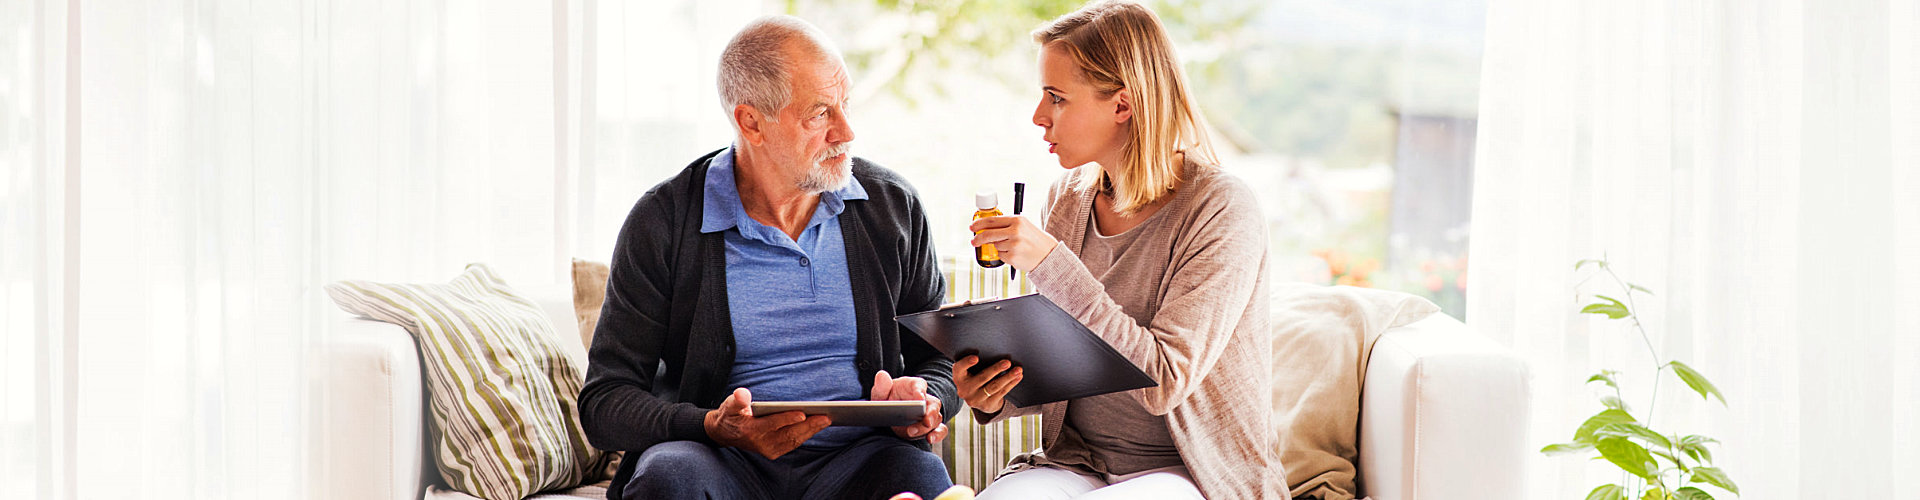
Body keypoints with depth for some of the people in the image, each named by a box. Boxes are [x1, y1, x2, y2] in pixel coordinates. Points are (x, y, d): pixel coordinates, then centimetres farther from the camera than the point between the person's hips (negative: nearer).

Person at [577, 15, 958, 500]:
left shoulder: (893, 205, 8)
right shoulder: (662, 222, -2)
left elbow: (941, 359, 17)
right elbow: (604, 403, -4)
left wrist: (924, 400, -9)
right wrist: (714, 427, -24)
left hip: (856, 457, 2)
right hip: (723, 461, -1)